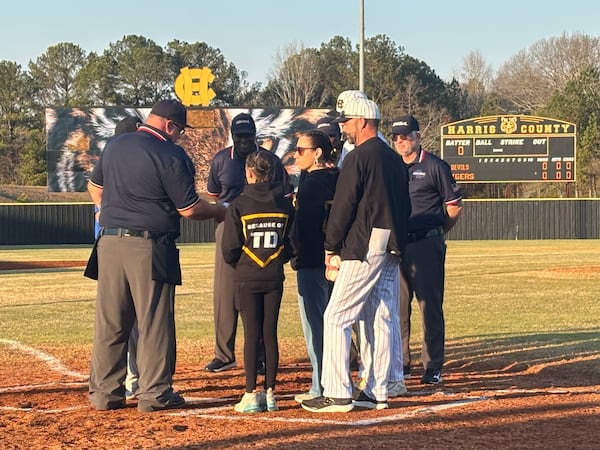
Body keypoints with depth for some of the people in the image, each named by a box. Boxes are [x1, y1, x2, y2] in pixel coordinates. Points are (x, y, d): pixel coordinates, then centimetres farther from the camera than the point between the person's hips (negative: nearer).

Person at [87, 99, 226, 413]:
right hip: (150, 247, -6)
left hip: (110, 243, 6)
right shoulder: (171, 156, -10)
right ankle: (154, 393, 5)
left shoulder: (114, 146, 11)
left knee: (109, 321, 10)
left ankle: (104, 392, 13)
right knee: (154, 322, 2)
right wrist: (220, 212, 8)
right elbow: (189, 209, -8)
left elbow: (94, 187, 23)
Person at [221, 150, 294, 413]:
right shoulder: (285, 206, 0)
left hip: (246, 279, -2)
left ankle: (251, 395, 0)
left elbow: (229, 249, -7)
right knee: (270, 334, 6)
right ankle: (270, 393, 8)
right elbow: (292, 244, 3)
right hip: (274, 278, 3)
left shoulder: (239, 205, -9)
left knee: (251, 335, 0)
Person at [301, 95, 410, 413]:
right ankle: (377, 392, 13)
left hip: (364, 249, -9)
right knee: (381, 320, 11)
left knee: (337, 317, -7)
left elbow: (343, 207, -12)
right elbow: (404, 207, 19)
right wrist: (396, 243, 19)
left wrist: (331, 248, -4)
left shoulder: (359, 158, -10)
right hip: (392, 249, 9)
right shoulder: (395, 159, 16)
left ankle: (337, 393, -11)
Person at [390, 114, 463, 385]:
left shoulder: (434, 166, -2)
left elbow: (454, 206, 1)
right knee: (397, 307, 8)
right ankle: (400, 363, 17)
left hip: (426, 245, -5)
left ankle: (433, 367, 0)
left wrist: (437, 232, 6)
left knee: (430, 307, -3)